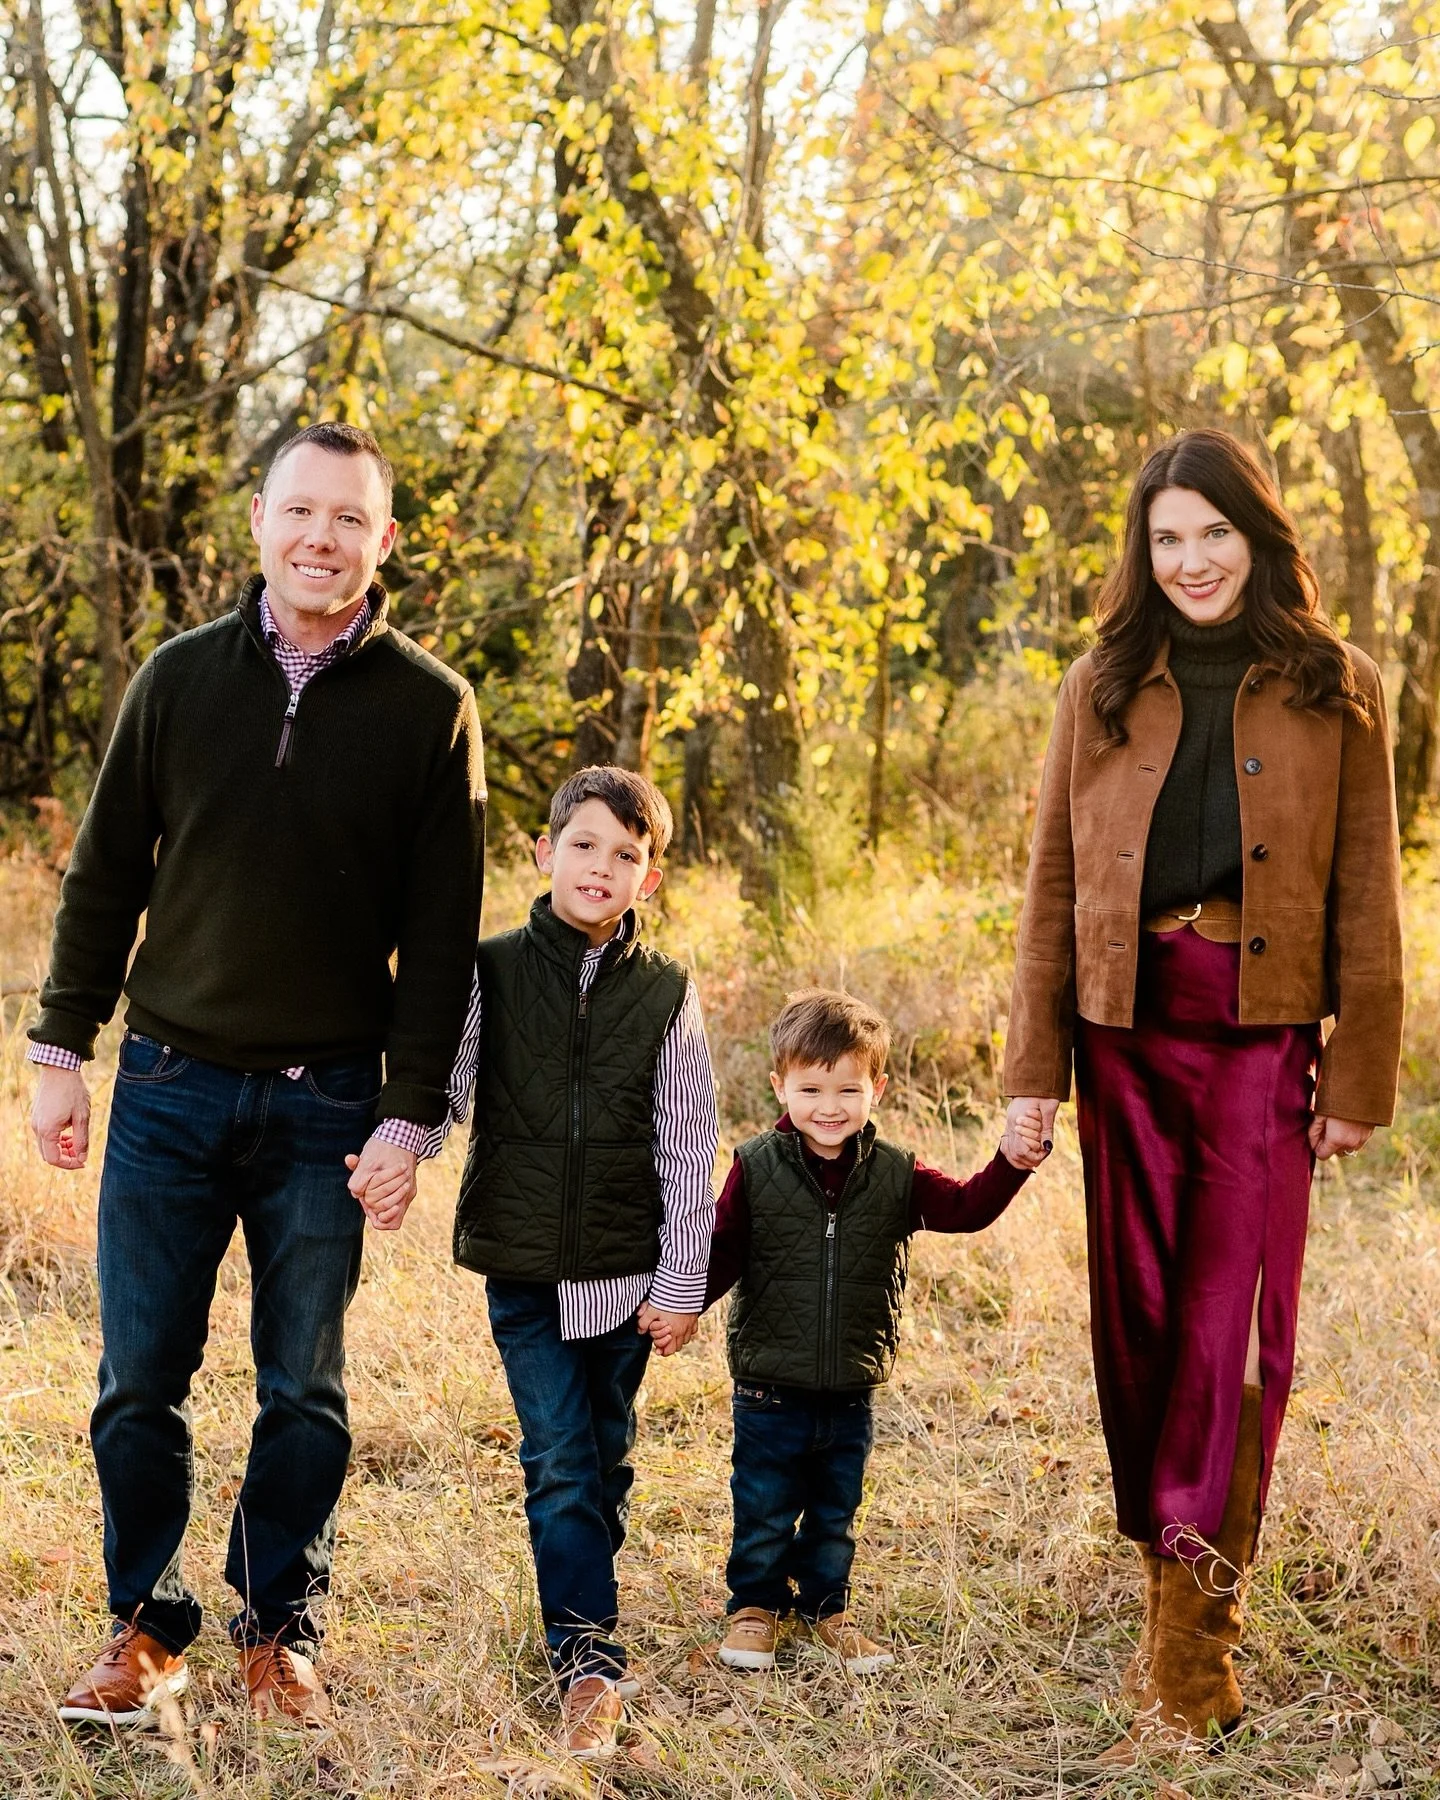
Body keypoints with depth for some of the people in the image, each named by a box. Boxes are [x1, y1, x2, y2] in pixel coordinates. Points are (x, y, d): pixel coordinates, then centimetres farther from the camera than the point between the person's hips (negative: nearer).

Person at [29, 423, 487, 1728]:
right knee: (141, 1383, 5)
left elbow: (441, 934, -2)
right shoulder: (181, 678, 3)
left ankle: (280, 1632, 23)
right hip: (169, 1088, 1)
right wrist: (63, 1050, 4)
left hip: (327, 1105, -1)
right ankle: (147, 1629, 21)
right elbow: (105, 876, 8)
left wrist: (409, 1116, -6)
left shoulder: (428, 706, -2)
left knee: (305, 1394, 8)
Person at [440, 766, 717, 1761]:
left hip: (629, 1272, 1)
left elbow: (688, 1151, 1)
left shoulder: (667, 993, 0)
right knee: (559, 1464, -6)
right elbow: (440, 1090, -6)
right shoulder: (492, 972, -2)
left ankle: (583, 1608, 31)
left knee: (606, 1460, 12)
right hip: (526, 1268, -1)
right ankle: (591, 1659, -1)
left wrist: (681, 1283, -1)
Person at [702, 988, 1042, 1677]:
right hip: (770, 1392, -2)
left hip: (850, 1394, 2)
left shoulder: (895, 1176, -2)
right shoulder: (756, 1168, -8)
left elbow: (965, 1207, -7)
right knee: (764, 1514, 11)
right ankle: (755, 1607, 31)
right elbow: (720, 1253, -4)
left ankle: (825, 1608, 36)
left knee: (835, 1516, 18)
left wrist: (1011, 1161, -24)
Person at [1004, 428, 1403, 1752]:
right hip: (1125, 1033, 2)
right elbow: (1053, 886, 7)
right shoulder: (1102, 690, 9)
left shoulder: (1336, 692, 4)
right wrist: (1034, 1068, 3)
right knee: (1140, 1317, 6)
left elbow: (1367, 900, 4)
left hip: (1262, 1036, -2)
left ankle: (1194, 1615, 0)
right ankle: (1185, 1587, 20)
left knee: (1236, 1324, -5)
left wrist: (1360, 1076, 0)